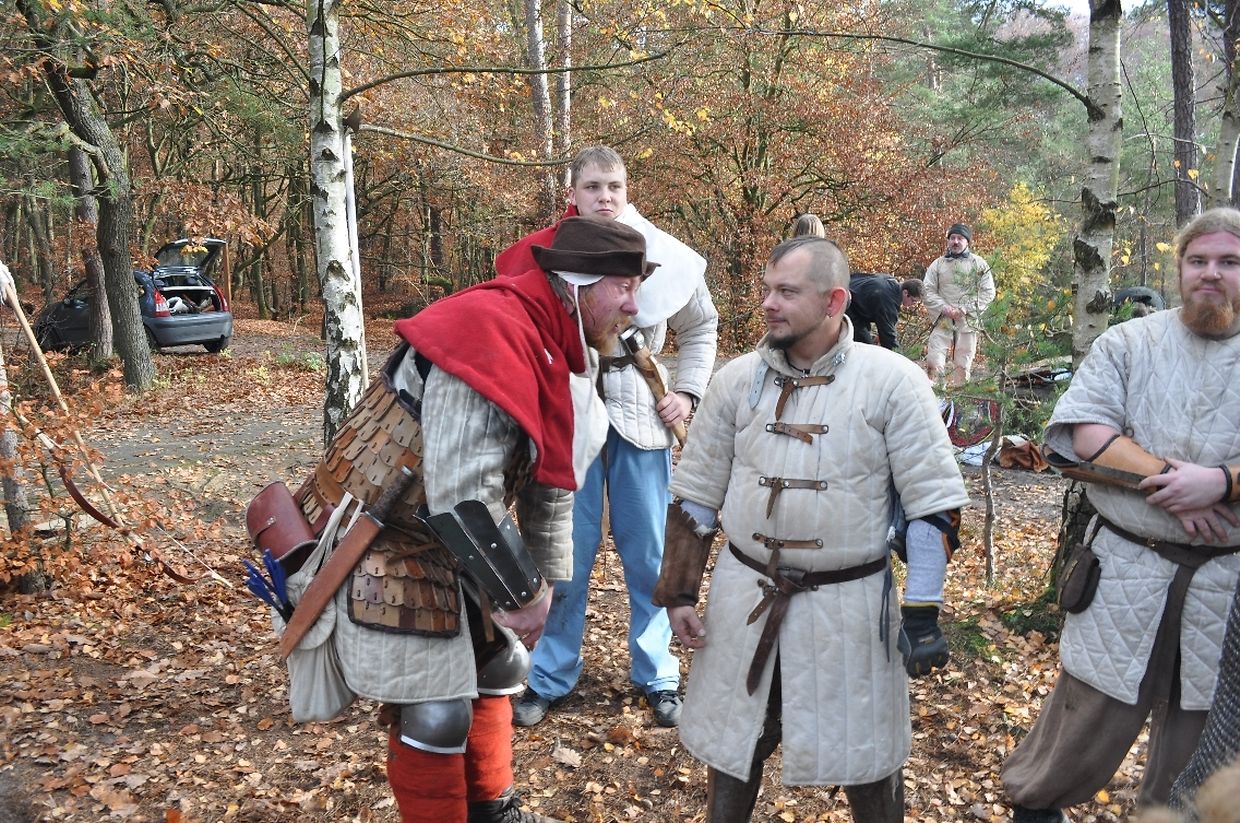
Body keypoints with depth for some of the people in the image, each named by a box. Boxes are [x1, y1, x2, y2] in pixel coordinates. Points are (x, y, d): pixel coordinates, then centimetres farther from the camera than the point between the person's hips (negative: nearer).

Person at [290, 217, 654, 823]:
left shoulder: (556, 356, 3)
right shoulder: (491, 336, -28)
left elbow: (549, 483, 13)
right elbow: (460, 497, -32)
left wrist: (546, 581, 15)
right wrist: (519, 594, -21)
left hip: (448, 545, 10)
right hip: (382, 546, -10)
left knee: (498, 666, 20)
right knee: (436, 715, -1)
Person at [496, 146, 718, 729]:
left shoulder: (665, 257, -4)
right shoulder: (544, 255, -8)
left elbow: (701, 327, 13)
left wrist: (687, 391, 4)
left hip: (640, 419, 1)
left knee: (649, 555, 9)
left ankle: (656, 676, 26)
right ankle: (550, 677, 23)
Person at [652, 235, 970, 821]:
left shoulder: (892, 381, -11)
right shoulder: (737, 380, -2)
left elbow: (934, 505, -8)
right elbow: (696, 496, 5)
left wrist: (923, 612, -10)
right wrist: (679, 592, 4)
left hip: (850, 601, -3)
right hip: (744, 596, 3)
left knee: (865, 752, 12)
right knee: (732, 737, 18)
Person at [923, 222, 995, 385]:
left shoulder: (979, 264, 4)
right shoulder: (938, 264, 8)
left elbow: (988, 292, 1)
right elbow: (928, 291, 5)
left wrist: (965, 309, -10)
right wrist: (944, 308, -11)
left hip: (968, 320, 0)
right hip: (942, 319, 0)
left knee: (963, 364, 4)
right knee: (934, 361, -9)